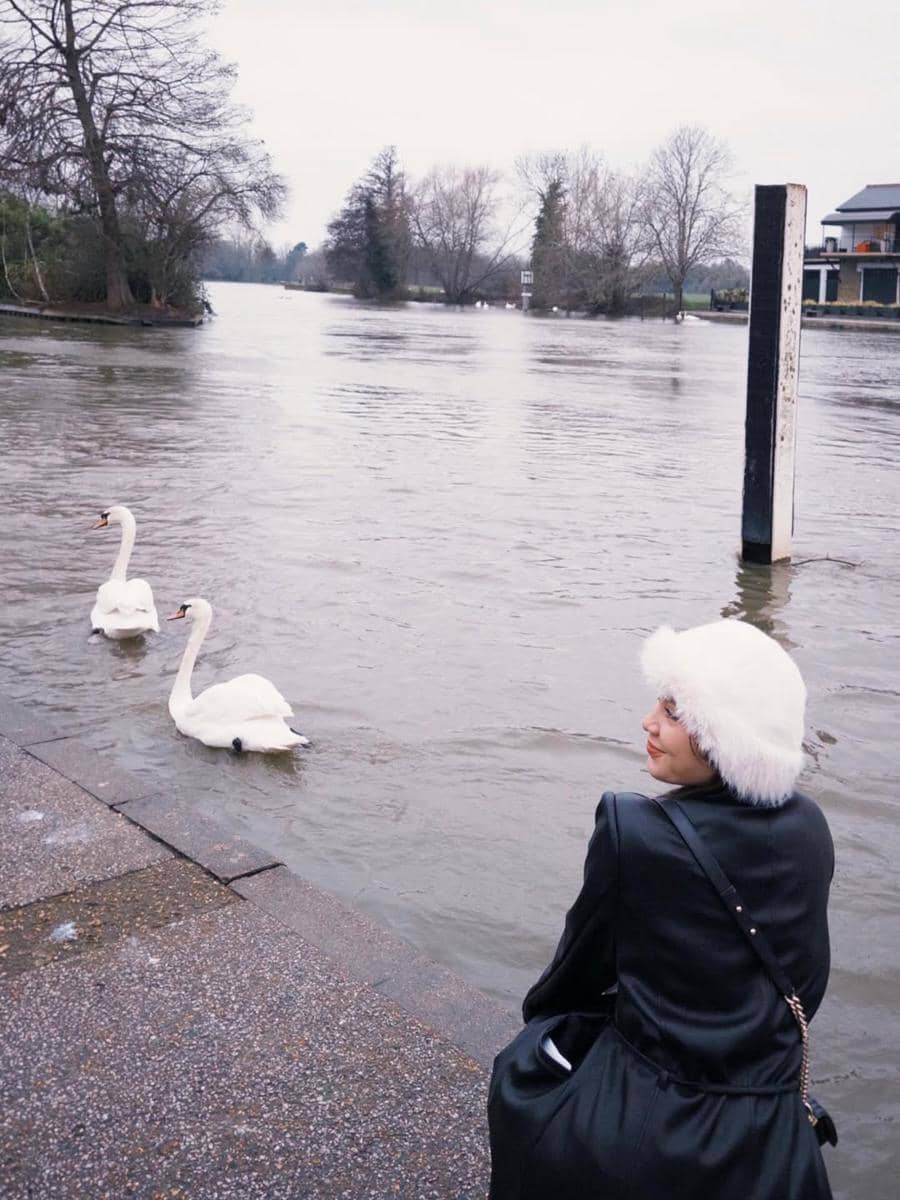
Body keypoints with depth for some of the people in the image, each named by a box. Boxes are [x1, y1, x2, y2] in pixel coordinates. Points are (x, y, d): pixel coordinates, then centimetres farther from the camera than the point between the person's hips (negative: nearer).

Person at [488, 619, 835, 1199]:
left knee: (522, 1070, 25)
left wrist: (540, 1009, 17)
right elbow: (808, 981, 6)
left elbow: (584, 960, -4)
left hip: (640, 1134, -4)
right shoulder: (810, 828, -6)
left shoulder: (632, 830, -21)